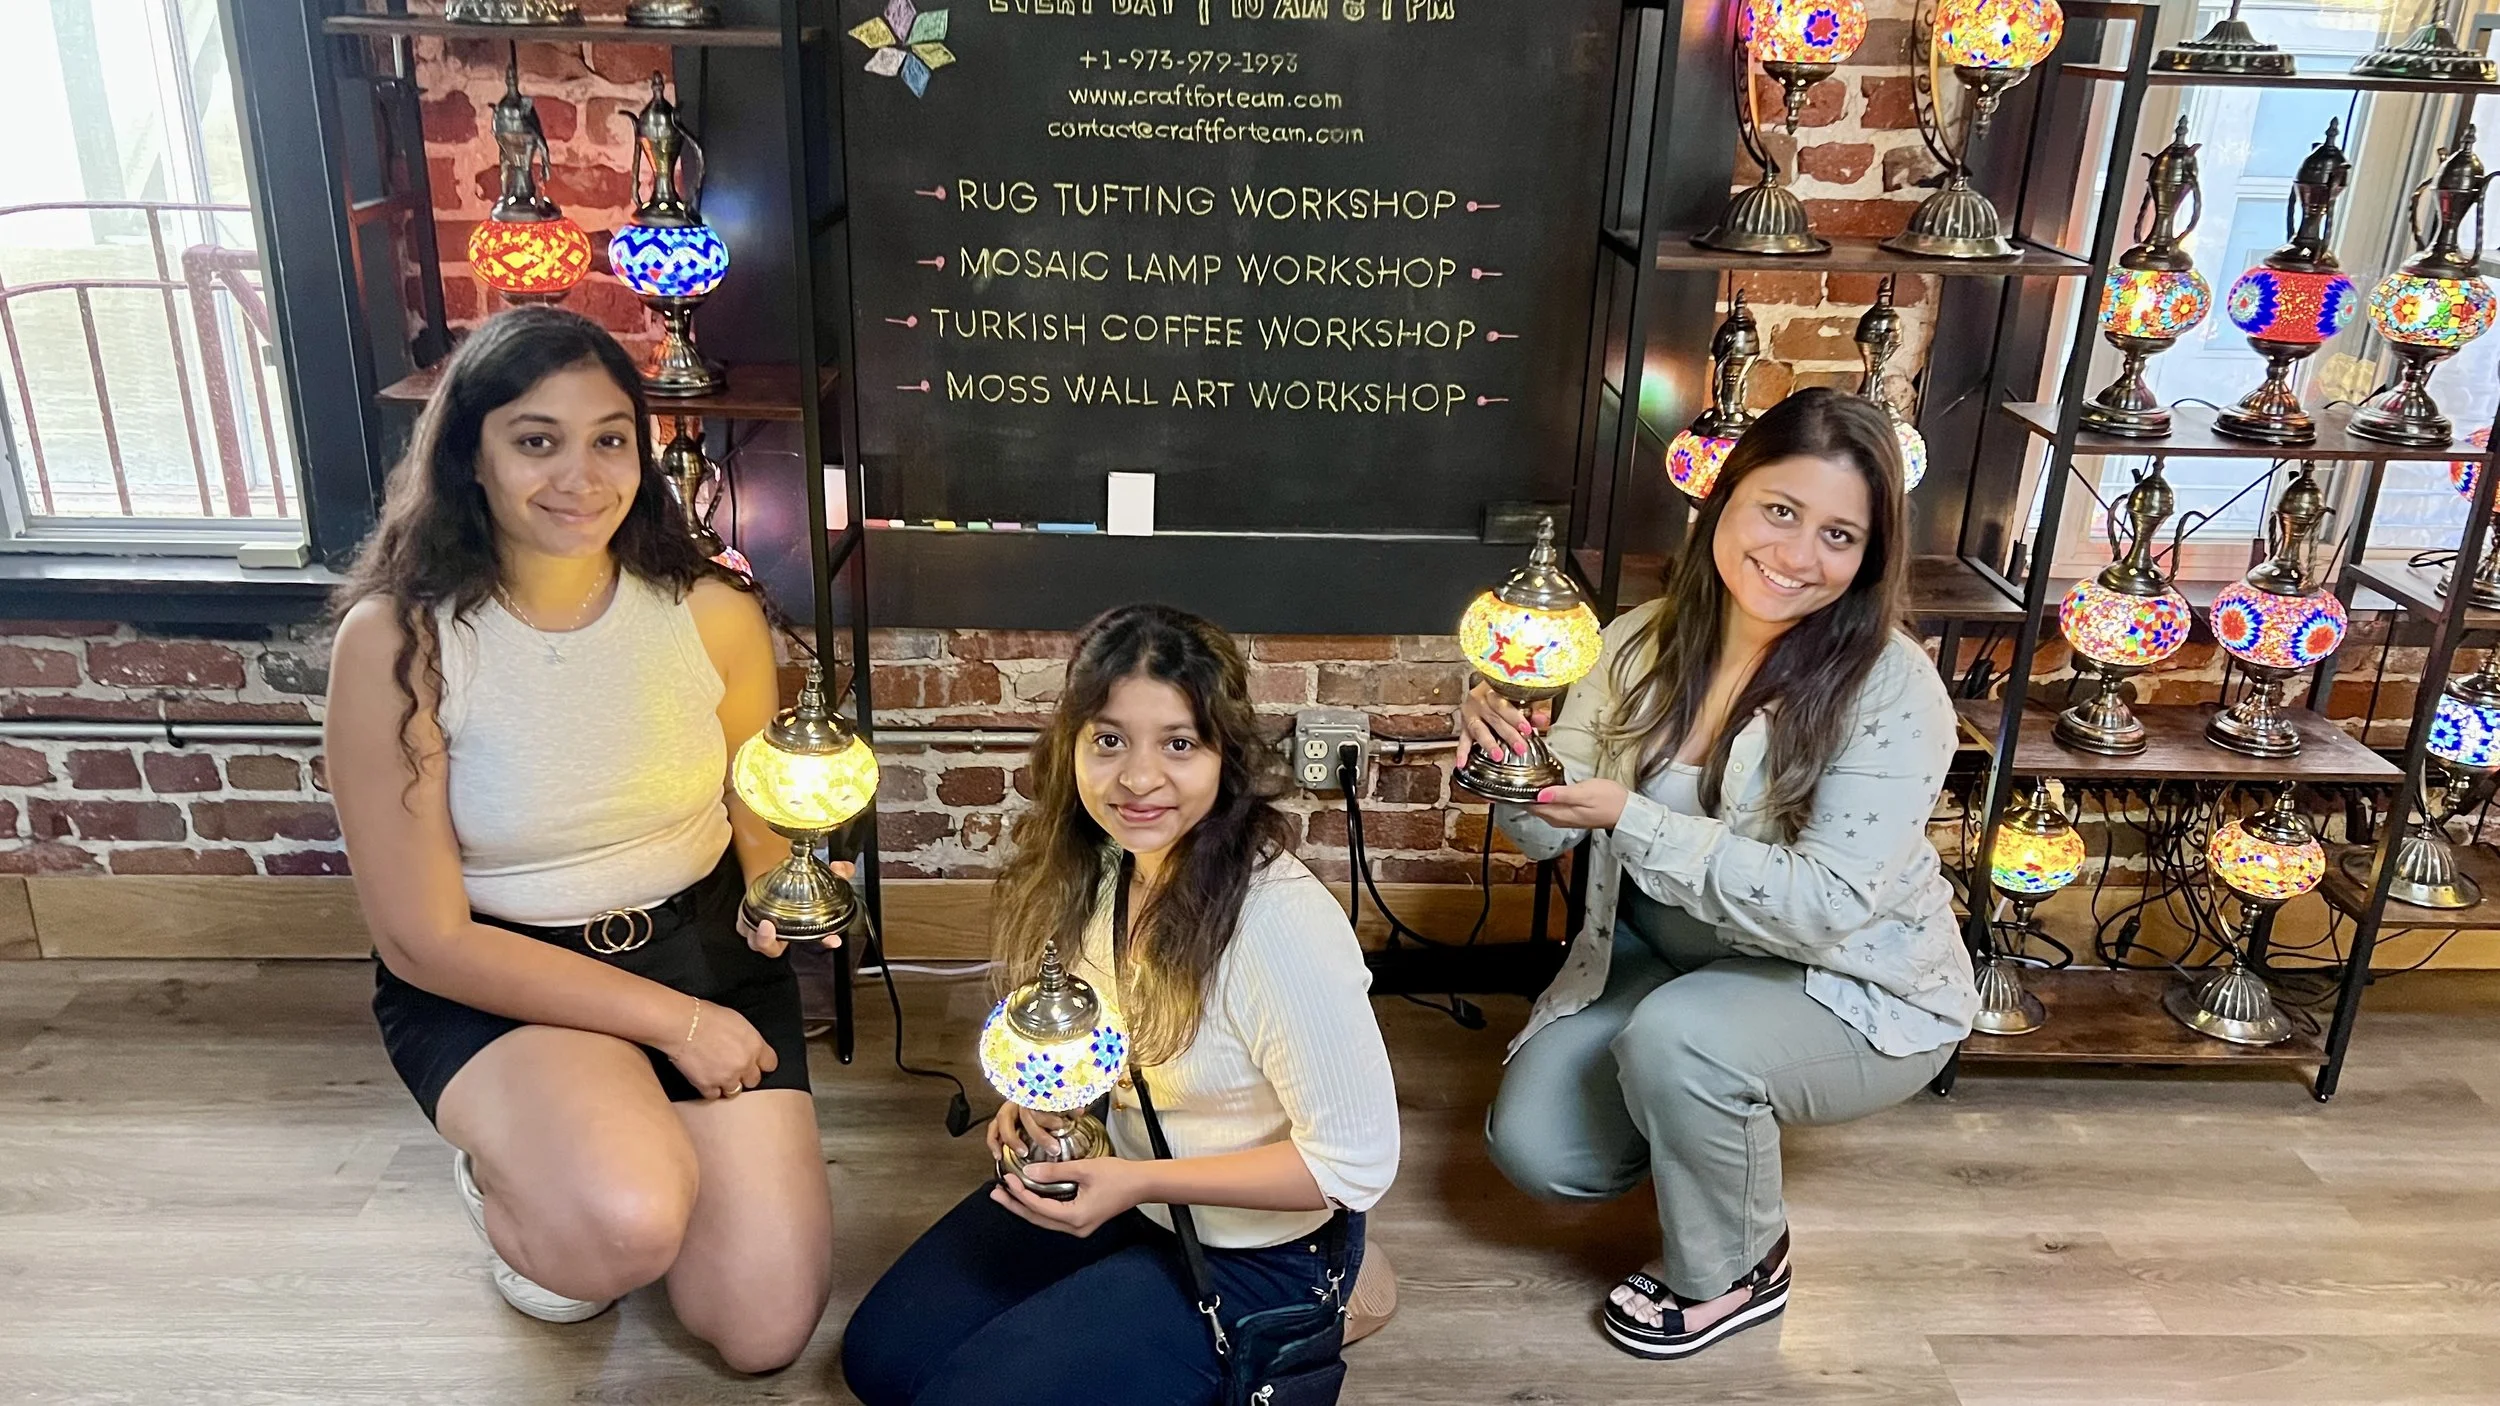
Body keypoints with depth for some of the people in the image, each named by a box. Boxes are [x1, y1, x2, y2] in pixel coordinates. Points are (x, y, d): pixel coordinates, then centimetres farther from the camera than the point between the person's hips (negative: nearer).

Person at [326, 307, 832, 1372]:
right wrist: (674, 1020, -17)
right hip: (489, 977, -2)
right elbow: (425, 938, -14)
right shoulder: (395, 640, -17)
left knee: (766, 1330, -4)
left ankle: (637, 1122, 26)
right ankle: (502, 1175, 6)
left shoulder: (712, 614, -9)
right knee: (626, 1228, -32)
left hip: (702, 948, 3)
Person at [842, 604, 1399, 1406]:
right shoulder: (1098, 863, -10)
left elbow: (1357, 1162, -26)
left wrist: (1138, 1182, -27)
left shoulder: (1283, 925, -34)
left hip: (1252, 1253, -7)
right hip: (1113, 1183, 7)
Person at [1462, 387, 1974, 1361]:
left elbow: (1826, 904, -30)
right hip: (1662, 956, 5)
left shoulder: (1893, 691, -24)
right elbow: (1547, 833, -5)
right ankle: (1711, 1123, 22)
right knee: (1534, 1146, -11)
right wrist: (1508, 752, -27)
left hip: (1856, 991, -4)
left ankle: (1735, 1273, -2)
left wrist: (1632, 819, -35)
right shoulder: (1642, 644, -10)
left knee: (1675, 1041, -33)